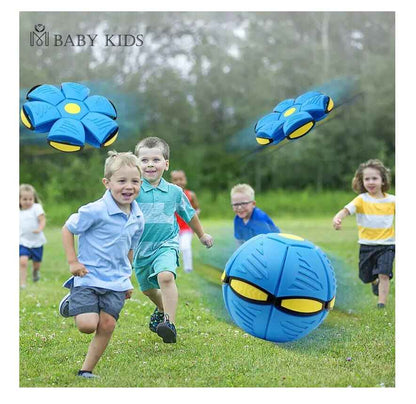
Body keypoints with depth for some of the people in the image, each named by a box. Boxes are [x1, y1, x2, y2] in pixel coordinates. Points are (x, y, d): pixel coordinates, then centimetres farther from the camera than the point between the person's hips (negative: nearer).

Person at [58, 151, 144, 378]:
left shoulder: (137, 219, 4)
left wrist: (128, 278, 21)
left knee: (107, 326, -2)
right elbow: (67, 230, -5)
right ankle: (72, 304, 20)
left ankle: (87, 370, 14)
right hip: (89, 277, -5)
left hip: (117, 283, 5)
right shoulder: (96, 211, -16)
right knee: (87, 325, -14)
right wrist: (73, 262, -10)